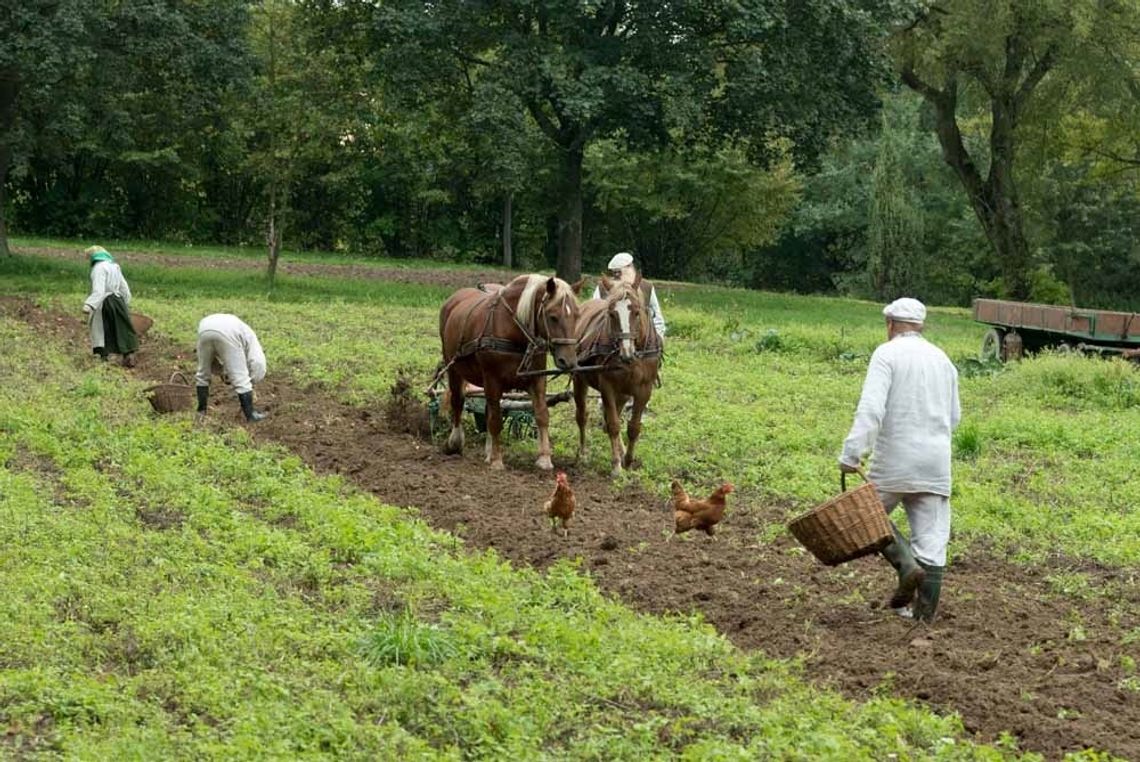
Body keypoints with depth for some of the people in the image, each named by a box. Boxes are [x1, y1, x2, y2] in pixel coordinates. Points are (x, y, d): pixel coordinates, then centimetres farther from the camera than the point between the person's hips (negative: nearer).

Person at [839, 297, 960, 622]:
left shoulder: (887, 354, -5)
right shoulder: (942, 358, 14)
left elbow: (871, 407, -18)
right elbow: (953, 417, 20)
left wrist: (851, 454, -21)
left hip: (895, 461, -5)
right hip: (935, 462, 5)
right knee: (931, 537, 5)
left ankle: (907, 565, -6)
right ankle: (925, 612, 5)